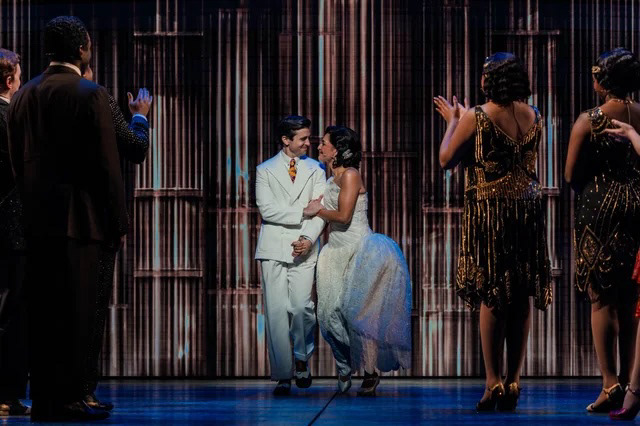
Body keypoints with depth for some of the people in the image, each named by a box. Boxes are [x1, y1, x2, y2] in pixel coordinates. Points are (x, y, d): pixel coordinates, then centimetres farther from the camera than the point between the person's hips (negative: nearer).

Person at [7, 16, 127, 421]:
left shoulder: (24, 96, 9)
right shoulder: (92, 95, -9)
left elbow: (16, 161, 12)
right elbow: (108, 165, -10)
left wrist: (31, 208, 18)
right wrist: (119, 222, -5)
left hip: (37, 219, 6)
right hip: (80, 217, -6)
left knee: (42, 311, 10)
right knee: (77, 311, -2)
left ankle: (44, 399, 14)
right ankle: (69, 399, -1)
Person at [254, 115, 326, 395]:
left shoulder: (315, 170, 13)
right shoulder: (265, 170, 9)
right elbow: (266, 209, -4)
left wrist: (309, 238, -13)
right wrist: (302, 211, -8)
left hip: (304, 247, 1)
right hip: (274, 248, -1)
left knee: (302, 306, -11)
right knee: (276, 311, -5)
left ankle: (302, 358, 15)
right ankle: (282, 376, 0)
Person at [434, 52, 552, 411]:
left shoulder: (476, 117, -12)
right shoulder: (534, 116, 4)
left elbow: (447, 159, -5)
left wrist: (453, 121, 12)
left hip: (490, 211, -4)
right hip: (528, 210, 4)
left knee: (491, 297, 1)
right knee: (522, 296, 8)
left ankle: (494, 383, -2)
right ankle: (513, 383, 11)